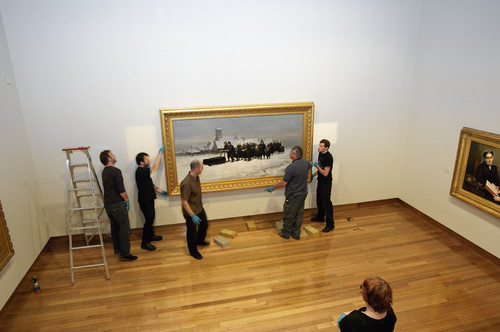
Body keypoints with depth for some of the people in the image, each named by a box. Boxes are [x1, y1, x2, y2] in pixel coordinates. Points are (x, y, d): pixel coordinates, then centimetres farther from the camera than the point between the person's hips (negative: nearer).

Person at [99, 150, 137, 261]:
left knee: (114, 226, 18)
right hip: (117, 204, -9)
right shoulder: (115, 171, -16)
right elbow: (121, 189, -21)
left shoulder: (104, 171, 12)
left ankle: (117, 248, 30)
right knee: (124, 227, -5)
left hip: (108, 204, 9)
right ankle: (124, 253, -5)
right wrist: (127, 199, -7)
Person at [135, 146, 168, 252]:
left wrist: (160, 191, 19)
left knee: (151, 218, 21)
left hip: (149, 199, 10)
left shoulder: (144, 171, 10)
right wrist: (160, 153, -17)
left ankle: (151, 235, 38)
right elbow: (155, 167, -25)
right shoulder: (140, 171, -22)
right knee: (149, 220, -4)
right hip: (145, 201, -10)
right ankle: (145, 243, 5)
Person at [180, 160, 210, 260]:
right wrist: (193, 216, -27)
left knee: (204, 225, 27)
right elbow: (184, 202, -30)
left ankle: (199, 240, 54)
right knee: (192, 232, 13)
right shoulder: (187, 183, -35)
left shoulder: (196, 177, -8)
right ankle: (193, 251, 36)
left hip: (199, 208, 8)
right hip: (190, 212, -8)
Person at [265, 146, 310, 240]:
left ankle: (286, 233, 27)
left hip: (293, 196, -7)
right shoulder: (305, 163, -5)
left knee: (289, 215, 11)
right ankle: (296, 233, 29)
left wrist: (272, 187, -7)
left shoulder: (291, 167, -28)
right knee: (299, 214, 17)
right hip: (303, 193, 7)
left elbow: (283, 183, -22)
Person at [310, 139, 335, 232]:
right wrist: (314, 174, 11)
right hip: (320, 182, 9)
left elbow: (325, 173, -25)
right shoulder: (320, 154, 4)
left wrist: (317, 166, -21)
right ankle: (320, 217, 41)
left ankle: (330, 224, 6)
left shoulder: (328, 157, -24)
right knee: (319, 201, 22)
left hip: (326, 183, -9)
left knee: (326, 203, -3)